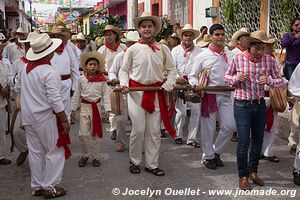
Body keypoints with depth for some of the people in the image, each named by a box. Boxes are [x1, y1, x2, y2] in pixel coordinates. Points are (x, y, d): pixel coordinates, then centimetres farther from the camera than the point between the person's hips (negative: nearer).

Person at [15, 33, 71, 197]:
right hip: (45, 117, -7)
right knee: (55, 152, 6)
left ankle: (36, 186, 25)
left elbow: (18, 89, 16)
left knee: (35, 152, 15)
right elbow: (55, 100, -21)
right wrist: (65, 120, -14)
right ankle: (49, 187, 12)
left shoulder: (25, 68, 3)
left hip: (28, 116, 8)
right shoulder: (49, 72, -20)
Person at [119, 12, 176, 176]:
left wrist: (168, 84, -4)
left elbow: (171, 69, 11)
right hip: (137, 92, -2)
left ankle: (152, 164, 19)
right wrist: (124, 84, -10)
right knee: (138, 129, -1)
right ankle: (134, 161, 20)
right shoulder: (133, 49, 1)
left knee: (154, 131, 6)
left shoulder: (163, 49, 6)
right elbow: (124, 70, 7)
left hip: (156, 93, 2)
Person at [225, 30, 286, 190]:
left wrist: (269, 80, -20)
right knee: (244, 141, -4)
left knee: (258, 140, 14)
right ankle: (243, 175, 14)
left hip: (260, 104, 3)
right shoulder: (238, 59, -9)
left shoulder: (270, 60, -4)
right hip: (242, 105, -3)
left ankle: (253, 171, 34)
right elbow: (227, 76, 5)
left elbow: (281, 81, 1)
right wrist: (236, 78, -17)